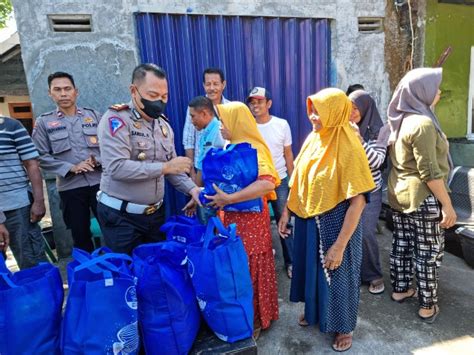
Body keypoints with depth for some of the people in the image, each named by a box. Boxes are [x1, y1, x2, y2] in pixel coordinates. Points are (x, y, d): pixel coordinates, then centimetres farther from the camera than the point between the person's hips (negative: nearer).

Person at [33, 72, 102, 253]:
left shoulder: (93, 115, 7)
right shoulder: (43, 122, 4)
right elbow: (41, 157, -1)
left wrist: (98, 160, -12)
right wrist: (70, 168, -12)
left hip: (100, 182, 0)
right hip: (70, 187, 0)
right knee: (80, 236, 13)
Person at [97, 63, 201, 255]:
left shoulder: (163, 123, 7)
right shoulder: (116, 119, -15)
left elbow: (171, 167, 10)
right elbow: (117, 168, -27)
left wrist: (192, 189, -5)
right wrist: (164, 167, -24)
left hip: (156, 213, 6)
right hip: (121, 217, -6)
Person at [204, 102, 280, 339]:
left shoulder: (249, 149, -18)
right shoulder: (231, 147, 8)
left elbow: (268, 182, -33)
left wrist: (229, 199, -31)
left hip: (248, 220, -7)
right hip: (233, 218, 8)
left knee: (248, 268, 6)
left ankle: (253, 320, 26)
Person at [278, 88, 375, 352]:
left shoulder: (348, 148, -22)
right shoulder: (313, 139, 0)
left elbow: (357, 202, -23)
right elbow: (299, 181, 8)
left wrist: (339, 245, -23)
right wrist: (286, 212, 7)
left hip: (336, 223, -6)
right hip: (308, 220, 7)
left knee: (338, 276, 13)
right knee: (310, 267, 23)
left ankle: (345, 327, 39)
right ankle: (314, 310, 50)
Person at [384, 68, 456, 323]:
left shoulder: (400, 120, 7)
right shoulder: (423, 124, -21)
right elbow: (430, 172, -22)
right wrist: (447, 205, -16)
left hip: (398, 194, 8)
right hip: (423, 198, -8)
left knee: (401, 244, 17)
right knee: (429, 253, 5)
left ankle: (400, 289, 32)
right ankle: (427, 307, 18)